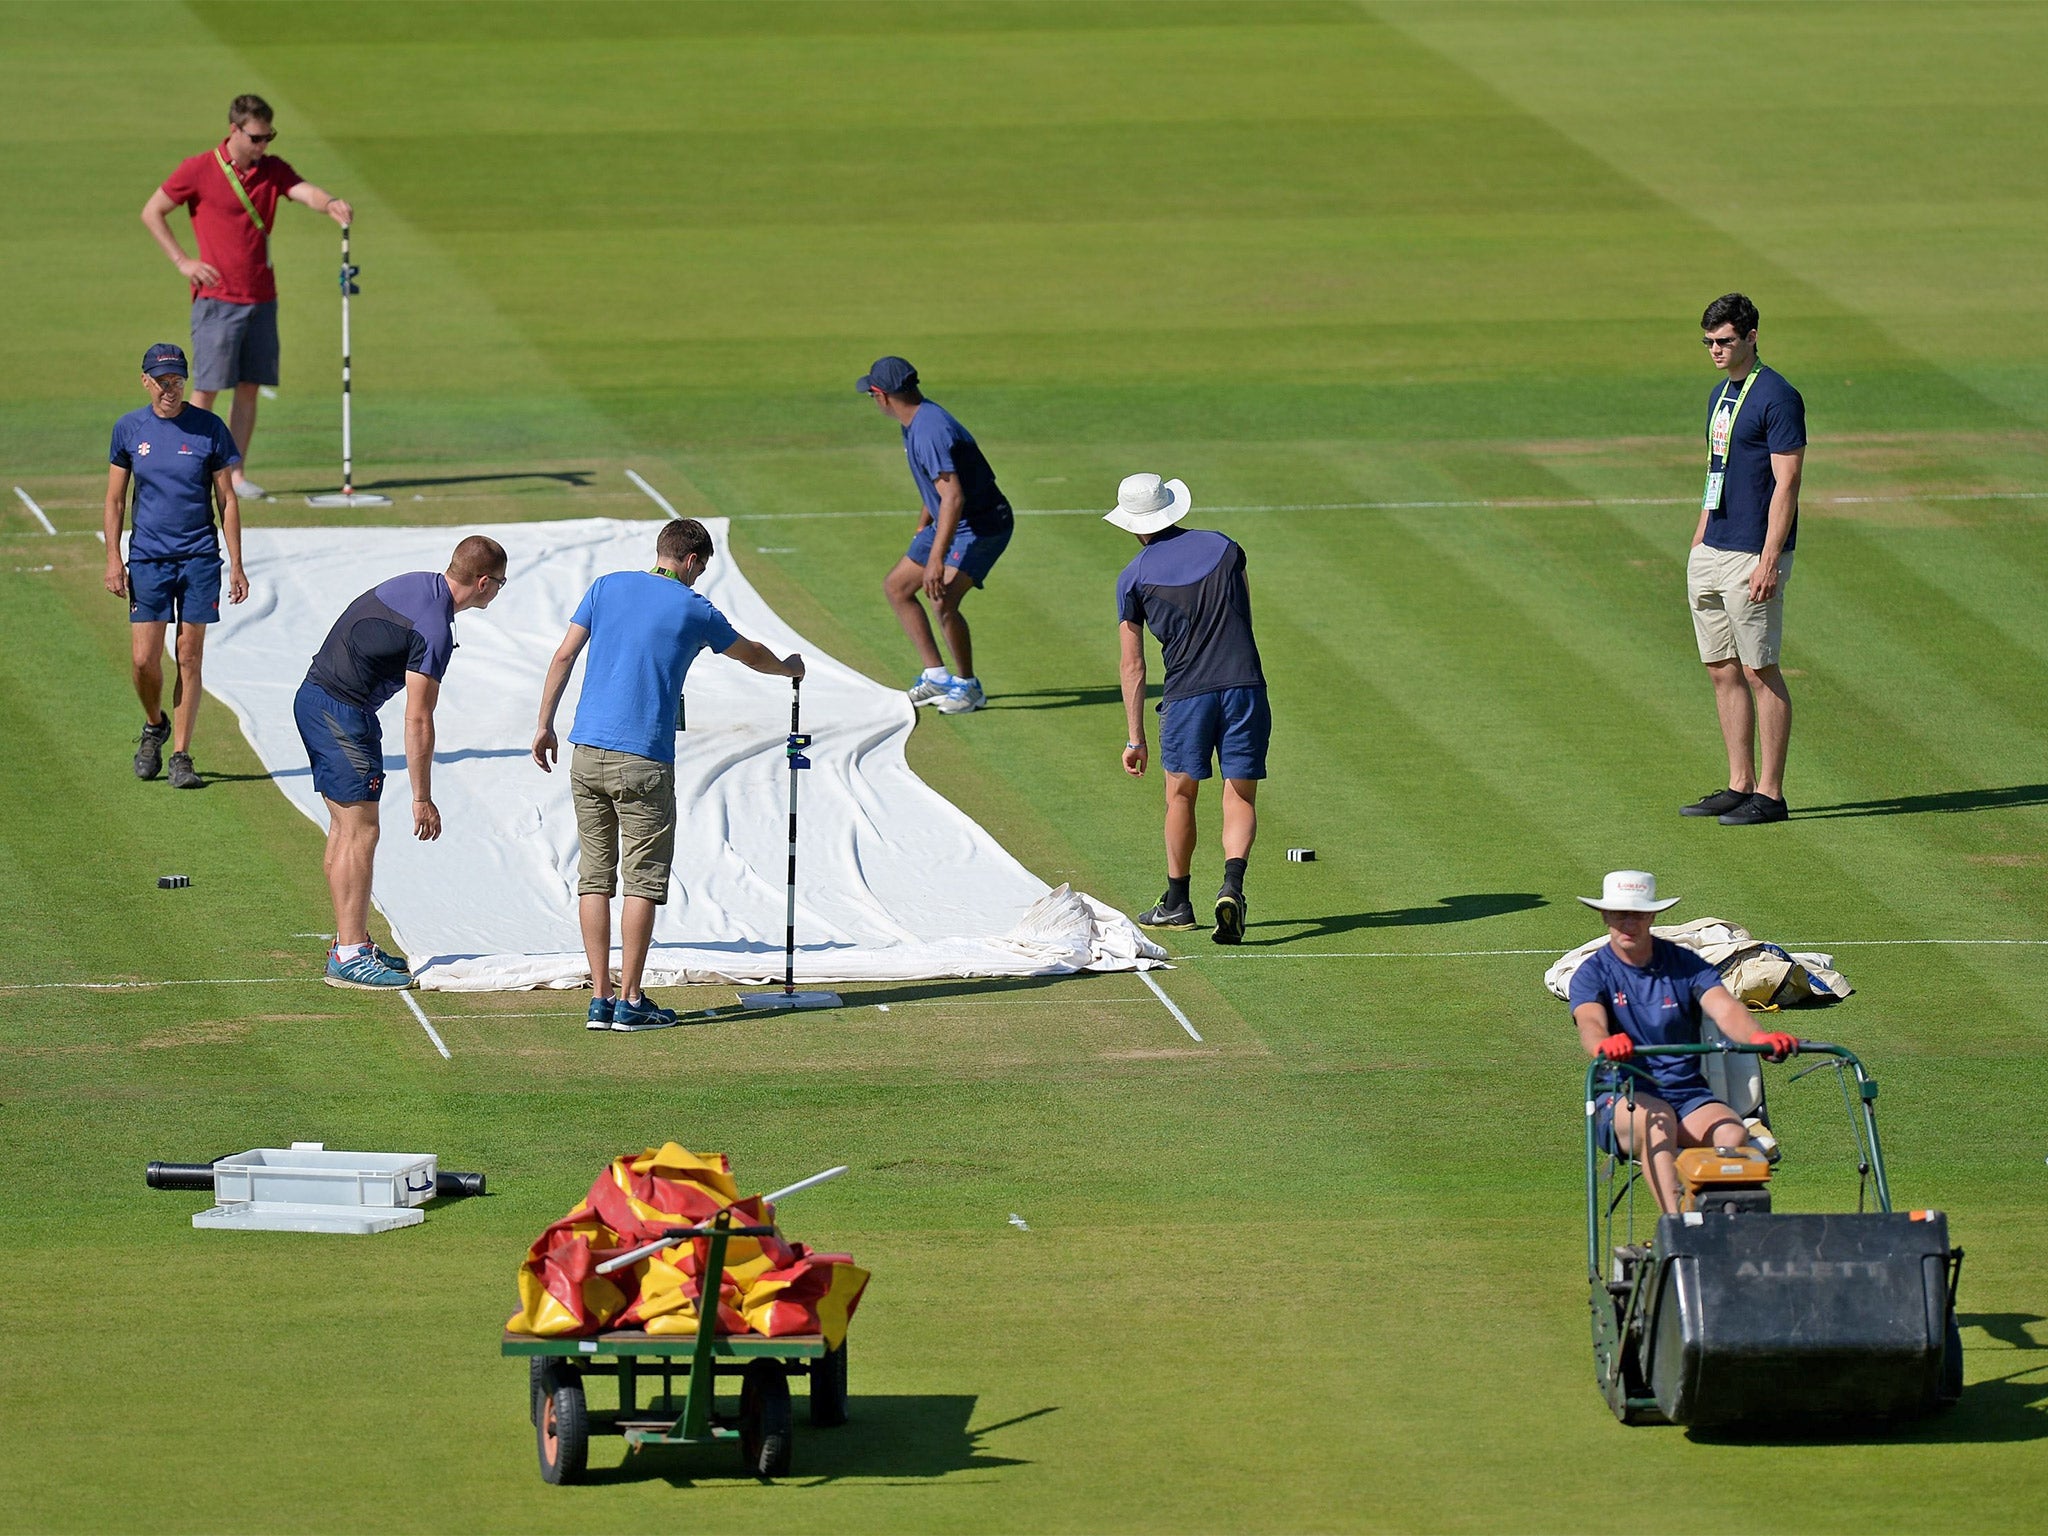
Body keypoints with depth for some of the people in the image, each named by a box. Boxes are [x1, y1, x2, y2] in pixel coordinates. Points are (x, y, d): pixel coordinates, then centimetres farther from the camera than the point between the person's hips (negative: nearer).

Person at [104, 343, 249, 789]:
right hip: (147, 559, 1)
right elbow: (115, 500, 9)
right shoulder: (129, 429, 3)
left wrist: (236, 565, -1)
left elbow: (227, 501, 3)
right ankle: (154, 726, 24)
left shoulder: (209, 429, -1)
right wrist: (113, 559, -1)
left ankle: (181, 756, 6)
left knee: (190, 658, 0)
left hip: (199, 558, -1)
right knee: (144, 659, -5)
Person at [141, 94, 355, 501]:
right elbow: (151, 213, 3)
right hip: (217, 299, -5)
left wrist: (329, 204, -36)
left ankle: (236, 473, 12)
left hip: (261, 297, 5)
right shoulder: (198, 170, -5)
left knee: (249, 387, 6)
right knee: (207, 388, -6)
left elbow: (306, 192, -12)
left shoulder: (272, 170, 6)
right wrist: (182, 261, -5)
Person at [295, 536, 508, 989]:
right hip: (343, 712, -10)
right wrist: (422, 798, -13)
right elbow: (418, 720, -18)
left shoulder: (416, 583, 9)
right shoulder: (434, 630, -19)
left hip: (312, 697, 10)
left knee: (344, 828, 15)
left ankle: (350, 941, 21)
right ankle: (349, 956, -10)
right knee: (361, 832, -8)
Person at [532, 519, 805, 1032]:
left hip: (587, 753, 4)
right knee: (643, 881, 1)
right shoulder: (694, 610, 1)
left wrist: (545, 724, 12)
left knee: (594, 877, 8)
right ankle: (630, 1001, 0)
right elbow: (752, 655, 19)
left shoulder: (608, 587, 10)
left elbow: (564, 656, 6)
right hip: (643, 759, -4)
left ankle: (600, 999, 7)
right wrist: (791, 667, 40)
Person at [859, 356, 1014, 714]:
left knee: (942, 601, -23)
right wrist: (922, 528, 32)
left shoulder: (930, 432, -29)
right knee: (897, 586, 14)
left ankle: (968, 686, -3)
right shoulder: (915, 422, 4)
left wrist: (936, 559, -39)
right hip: (948, 525, 11)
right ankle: (936, 676, 15)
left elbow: (953, 497, -36)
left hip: (983, 526, -11)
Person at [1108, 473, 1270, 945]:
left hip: (1187, 693, -1)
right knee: (1240, 799, 4)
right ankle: (1232, 884, -20)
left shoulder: (1134, 578, 2)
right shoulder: (1223, 548, 8)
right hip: (1245, 684, 1)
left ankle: (1177, 902, 25)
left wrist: (1135, 738, 7)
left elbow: (1133, 666, 4)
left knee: (1180, 797, 16)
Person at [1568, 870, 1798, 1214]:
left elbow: (1724, 1008, -9)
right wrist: (1604, 1044, -46)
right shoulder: (1592, 975, 4)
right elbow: (1590, 1023, -18)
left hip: (1689, 1094, 3)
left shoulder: (1685, 964, 9)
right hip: (1621, 1095, -2)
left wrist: (1757, 1037, -33)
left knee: (1732, 1135, -29)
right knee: (1657, 1122, -37)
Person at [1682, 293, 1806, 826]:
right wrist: (1699, 542, 17)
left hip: (1752, 557, -9)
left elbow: (1786, 483, -16)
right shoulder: (1721, 394, 15)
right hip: (1710, 554, 9)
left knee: (1760, 671, -5)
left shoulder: (1776, 397, -12)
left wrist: (1769, 561, -21)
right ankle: (1740, 785, 16)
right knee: (1722, 671, 10)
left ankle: (1770, 793, -2)